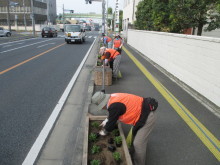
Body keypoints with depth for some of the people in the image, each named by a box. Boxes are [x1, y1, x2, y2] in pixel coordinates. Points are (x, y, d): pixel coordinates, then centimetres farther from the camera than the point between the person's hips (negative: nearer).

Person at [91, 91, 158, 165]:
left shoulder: (114, 106, -27)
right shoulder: (112, 97, 1)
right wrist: (106, 120, 25)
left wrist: (104, 132, 7)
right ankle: (134, 157, 45)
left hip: (147, 115, -10)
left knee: (138, 144, -5)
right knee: (136, 134, 25)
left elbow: (111, 123, -12)